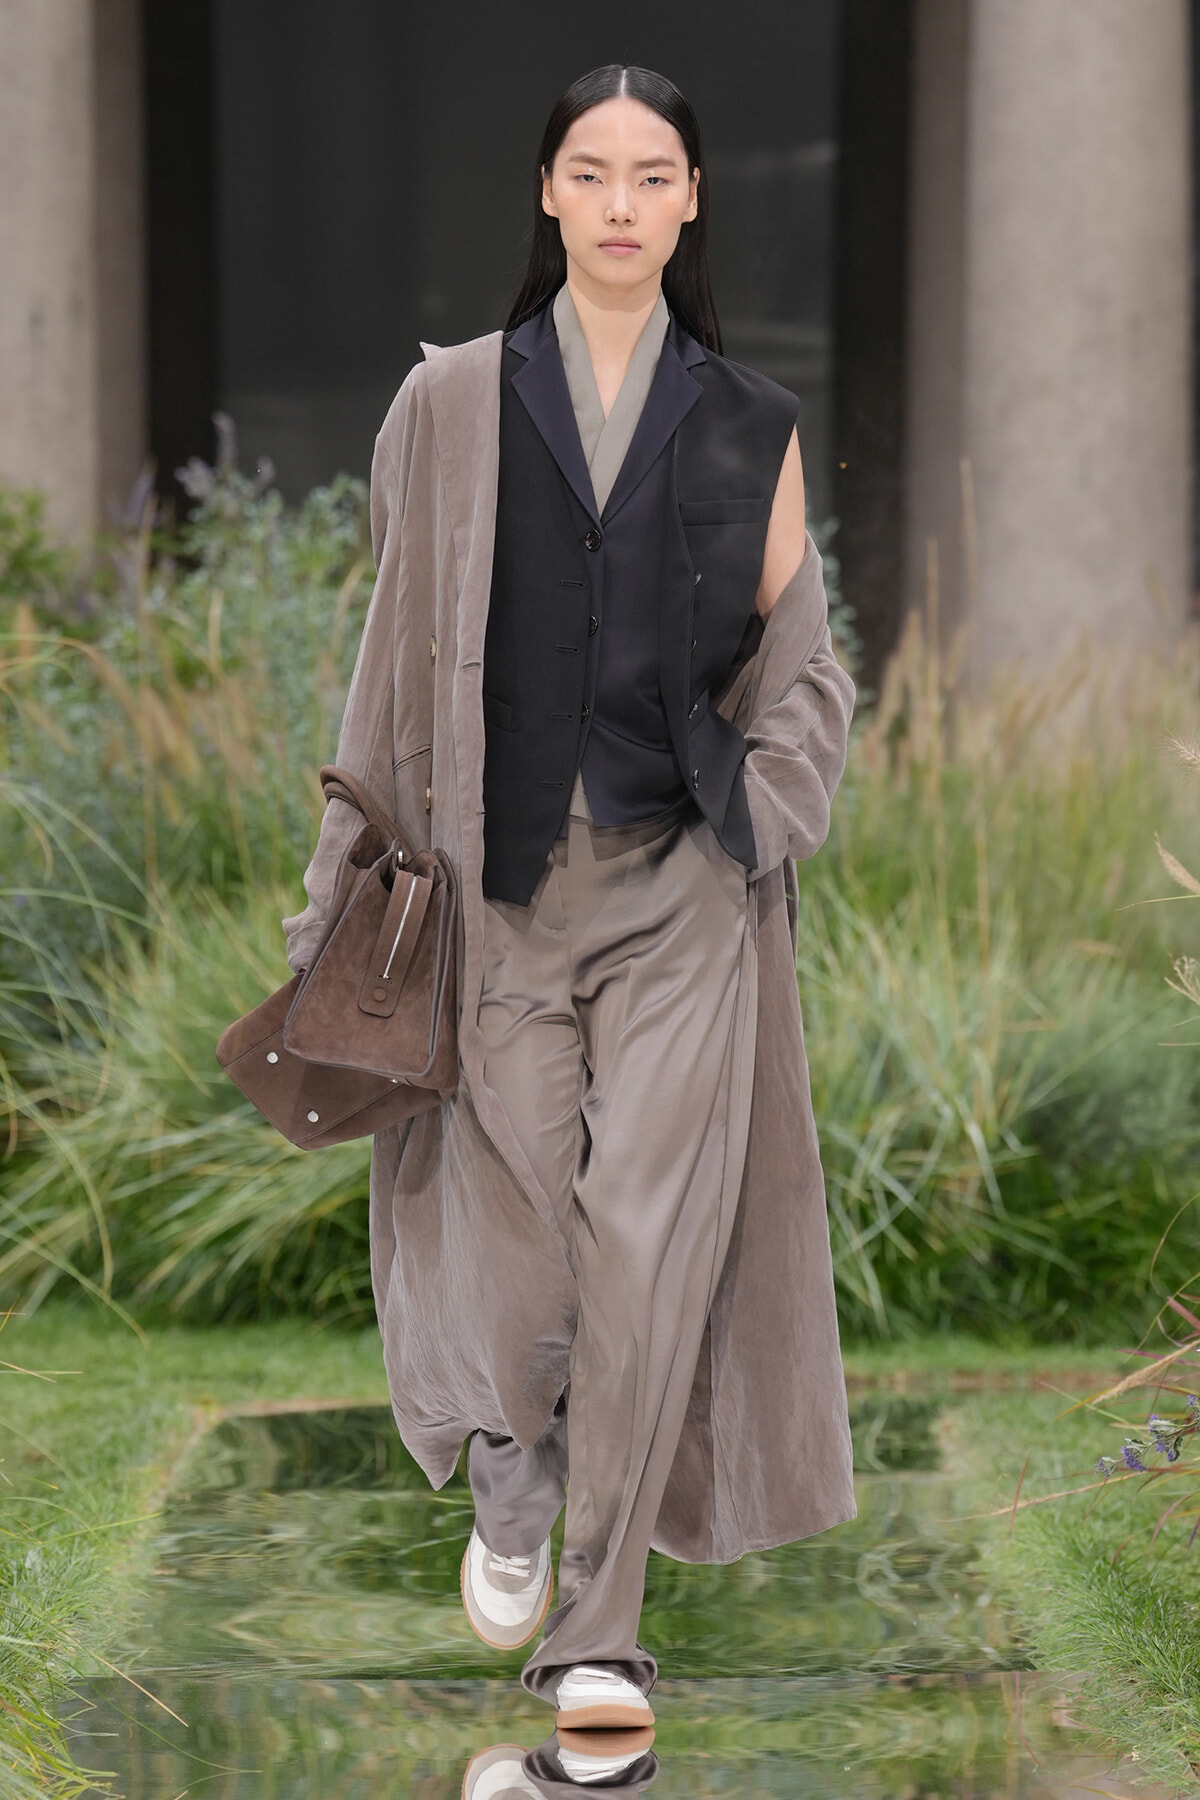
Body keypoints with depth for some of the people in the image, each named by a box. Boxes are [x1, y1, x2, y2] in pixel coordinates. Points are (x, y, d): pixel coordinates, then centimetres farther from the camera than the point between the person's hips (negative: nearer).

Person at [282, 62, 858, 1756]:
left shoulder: (748, 425, 7)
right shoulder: (457, 401, 5)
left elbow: (798, 653, 10)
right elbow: (401, 648, 6)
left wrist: (763, 808, -7)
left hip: (678, 885, 0)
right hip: (508, 873, 0)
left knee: (653, 1245, -8)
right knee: (520, 1222, -2)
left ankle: (597, 1625, 1)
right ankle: (512, 1480, 32)